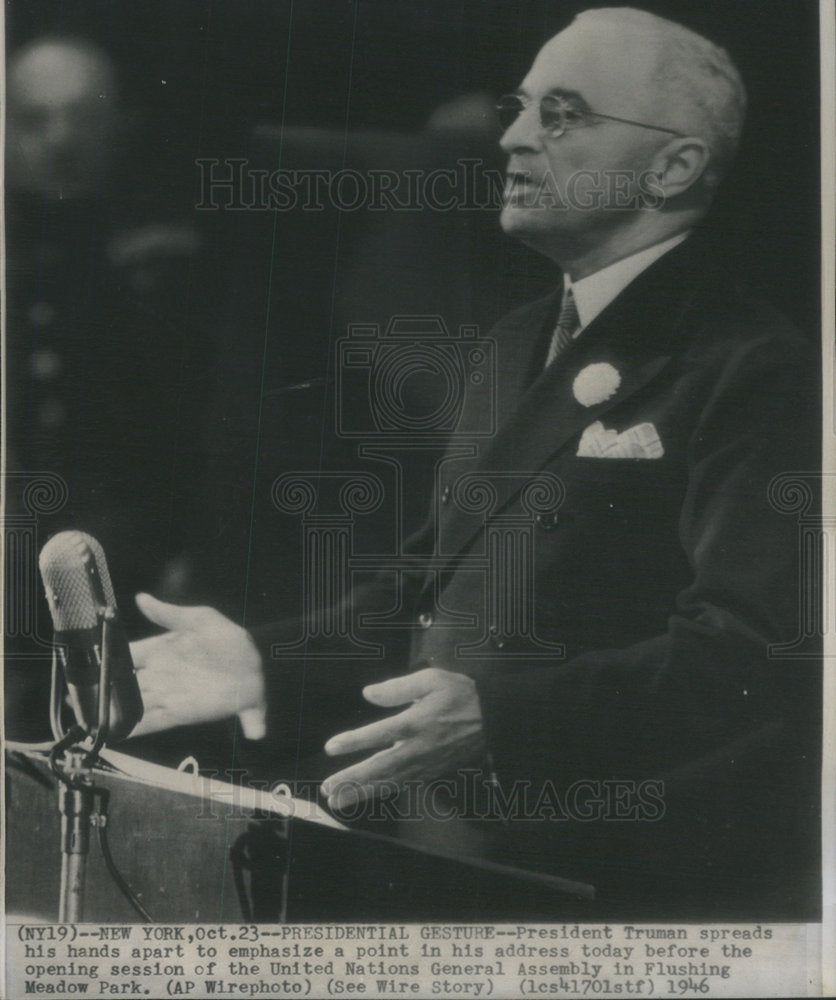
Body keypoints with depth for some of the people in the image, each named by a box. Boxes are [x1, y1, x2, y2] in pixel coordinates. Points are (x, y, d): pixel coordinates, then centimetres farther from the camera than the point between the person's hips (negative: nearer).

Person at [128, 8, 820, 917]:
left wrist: (496, 716, -31)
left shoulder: (750, 368, -11)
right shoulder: (514, 346, 17)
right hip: (457, 859, 7)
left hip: (646, 892, -7)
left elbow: (751, 653, -22)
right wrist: (266, 667, 7)